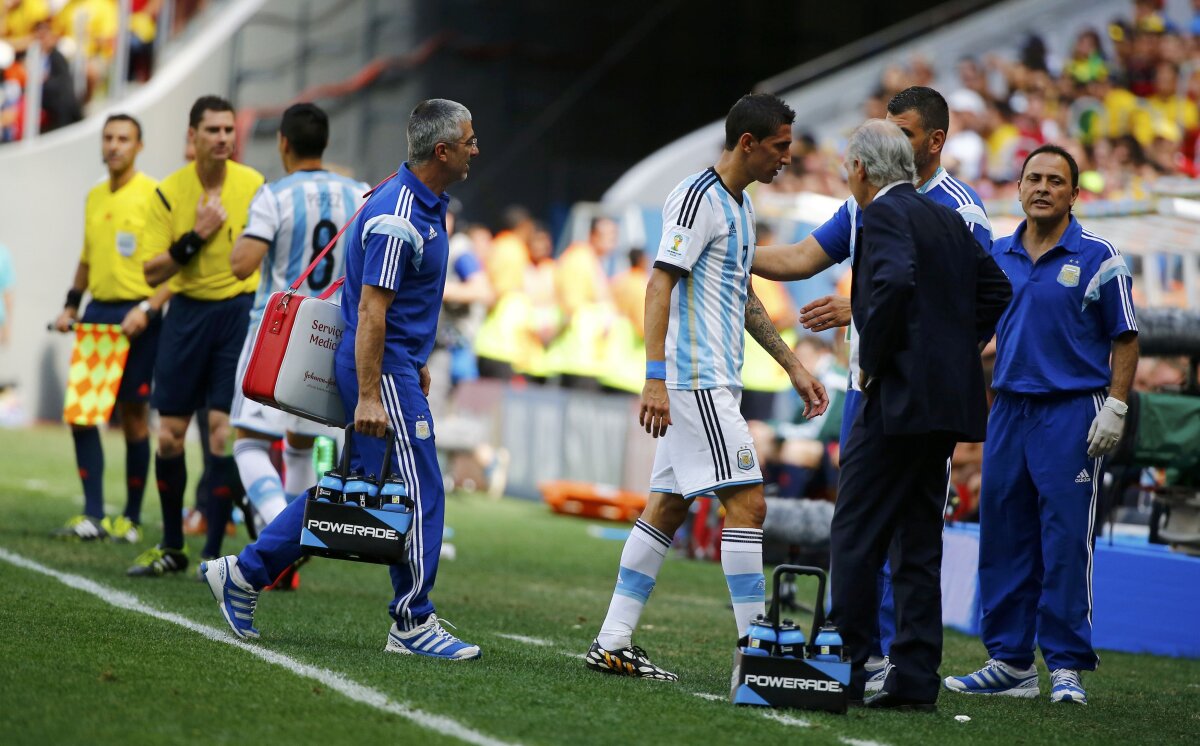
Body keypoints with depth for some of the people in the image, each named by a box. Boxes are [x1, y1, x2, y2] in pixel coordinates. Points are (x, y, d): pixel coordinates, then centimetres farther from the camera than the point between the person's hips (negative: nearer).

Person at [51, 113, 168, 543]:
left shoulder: (154, 195, -7)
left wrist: (148, 309, -20)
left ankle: (131, 519, 10)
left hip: (137, 318, -6)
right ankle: (93, 515, 1)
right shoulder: (94, 197, 14)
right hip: (97, 313, 6)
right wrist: (70, 306, 15)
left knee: (133, 413, 0)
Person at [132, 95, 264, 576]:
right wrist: (196, 237, -17)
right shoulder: (169, 192, -3)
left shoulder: (254, 185, -4)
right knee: (170, 435, 4)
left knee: (223, 433, -9)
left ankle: (214, 551, -1)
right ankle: (171, 548, 20)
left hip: (241, 311, -2)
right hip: (187, 314, 2)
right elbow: (152, 272, -5)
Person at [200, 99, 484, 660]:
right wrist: (368, 396, -25)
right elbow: (370, 310, -22)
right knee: (420, 494, -5)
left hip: (396, 364, 10)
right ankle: (412, 623, 3)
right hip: (382, 367, -10)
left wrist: (416, 361, 26)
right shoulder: (397, 219, -20)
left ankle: (245, 573, 17)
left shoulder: (426, 203, 12)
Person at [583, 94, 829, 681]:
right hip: (695, 380, -10)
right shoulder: (697, 198, -12)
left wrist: (792, 366, 25)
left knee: (668, 505, 9)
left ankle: (613, 644, 11)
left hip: (713, 382, 10)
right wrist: (655, 379, -25)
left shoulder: (739, 204, 18)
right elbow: (659, 286, -18)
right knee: (747, 502, -12)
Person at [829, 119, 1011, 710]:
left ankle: (845, 667, -4)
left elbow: (894, 283, -26)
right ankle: (913, 677, 10)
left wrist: (872, 362, -15)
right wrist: (957, 350, 15)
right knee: (919, 540, 10)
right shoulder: (946, 219, 17)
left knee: (856, 535, -4)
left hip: (900, 396, -9)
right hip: (948, 398, 9)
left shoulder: (885, 215, -9)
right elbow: (996, 289, 19)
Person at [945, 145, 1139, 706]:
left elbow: (1124, 338, -1)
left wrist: (1115, 406, -10)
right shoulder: (998, 256, 11)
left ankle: (1067, 666, 0)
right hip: (1009, 408, 5)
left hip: (1072, 412, -5)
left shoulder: (1098, 257, -2)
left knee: (1066, 542, -6)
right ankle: (1009, 663, 14)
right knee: (1003, 538, 6)